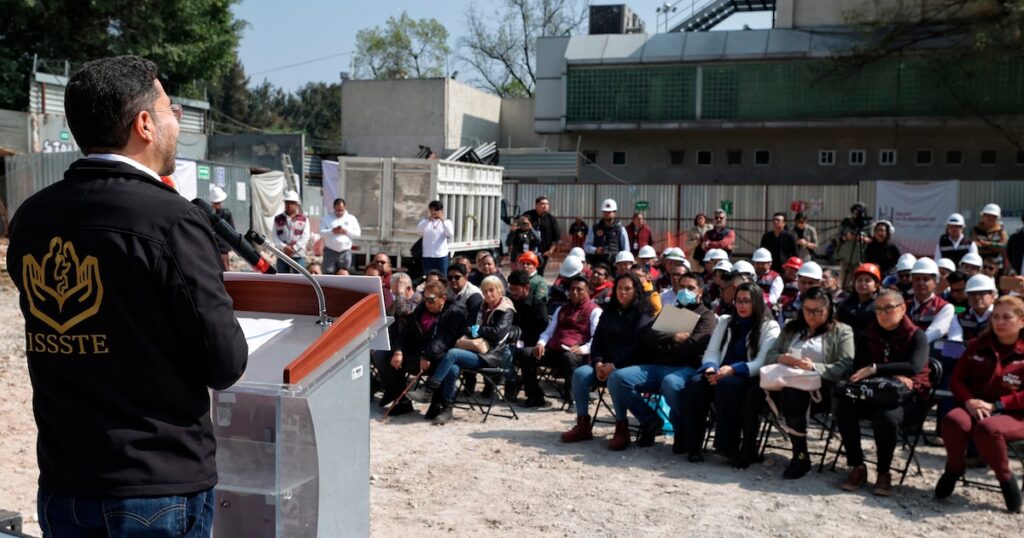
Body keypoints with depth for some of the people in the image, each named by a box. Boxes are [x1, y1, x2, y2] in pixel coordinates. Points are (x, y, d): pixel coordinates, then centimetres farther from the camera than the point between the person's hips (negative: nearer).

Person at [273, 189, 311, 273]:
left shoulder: (303, 219, 5)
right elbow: (275, 237, 1)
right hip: (282, 255, 2)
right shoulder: (278, 219, 9)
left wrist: (294, 248, -14)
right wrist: (284, 247, -14)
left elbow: (305, 236, -3)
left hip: (298, 255, -2)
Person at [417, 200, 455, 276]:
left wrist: (443, 221, -20)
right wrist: (428, 220, -20)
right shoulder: (425, 220, 9)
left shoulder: (447, 222, 5)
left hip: (442, 256, -1)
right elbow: (418, 229, -10)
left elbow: (451, 234, -13)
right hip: (427, 256, 1)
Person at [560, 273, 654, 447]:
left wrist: (614, 365, -21)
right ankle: (583, 426, -16)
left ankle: (622, 429, -27)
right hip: (605, 364, 6)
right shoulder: (608, 312, 18)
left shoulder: (642, 314, 0)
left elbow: (637, 345, -13)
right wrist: (598, 363, -7)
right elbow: (597, 340, 13)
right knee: (580, 374, -21)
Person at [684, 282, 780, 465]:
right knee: (696, 384, -30)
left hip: (748, 378, -4)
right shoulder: (724, 321, 20)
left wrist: (733, 369, -23)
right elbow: (711, 352, 11)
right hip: (721, 373, 4)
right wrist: (711, 368, -13)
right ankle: (692, 444, -26)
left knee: (726, 384, -38)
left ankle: (728, 446, -32)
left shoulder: (769, 327, 5)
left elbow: (762, 362, -8)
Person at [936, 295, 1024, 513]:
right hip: (974, 408, 3)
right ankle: (954, 468, -5)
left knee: (987, 428, -38)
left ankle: (1005, 478, -11)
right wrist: (969, 401, -10)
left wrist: (996, 405, -17)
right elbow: (956, 379, 10)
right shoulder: (978, 346, 13)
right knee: (953, 420, -33)